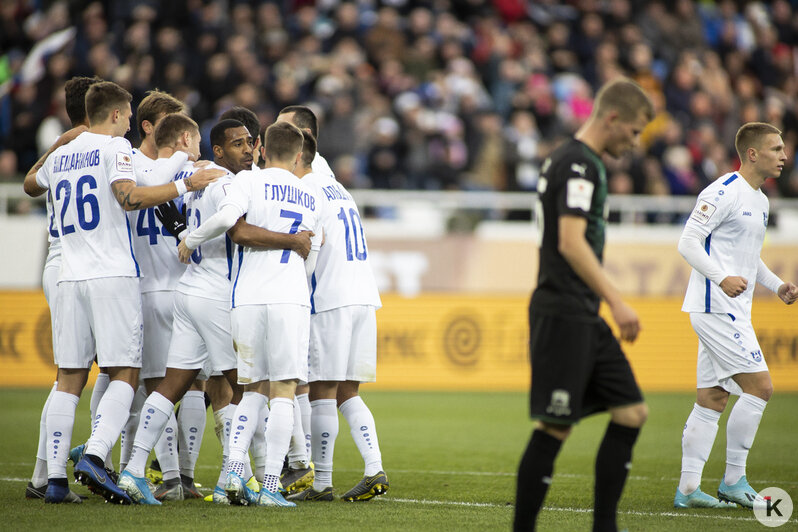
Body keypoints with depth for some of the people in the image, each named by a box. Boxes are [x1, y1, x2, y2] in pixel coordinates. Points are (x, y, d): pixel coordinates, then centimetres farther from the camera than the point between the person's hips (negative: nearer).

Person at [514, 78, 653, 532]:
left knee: (632, 412, 6)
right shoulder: (578, 164, -13)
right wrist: (616, 302, -25)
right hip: (563, 315, -10)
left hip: (585, 319, 10)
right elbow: (571, 242, -23)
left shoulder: (572, 161, 19)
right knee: (556, 427, -8)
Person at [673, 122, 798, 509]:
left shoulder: (760, 200, 18)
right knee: (759, 387, -12)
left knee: (712, 398, 7)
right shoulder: (723, 192, -12)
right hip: (716, 307, -10)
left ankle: (688, 489, 8)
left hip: (733, 310, 10)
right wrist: (722, 278, -28)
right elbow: (688, 243, -16)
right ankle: (734, 480, -5)